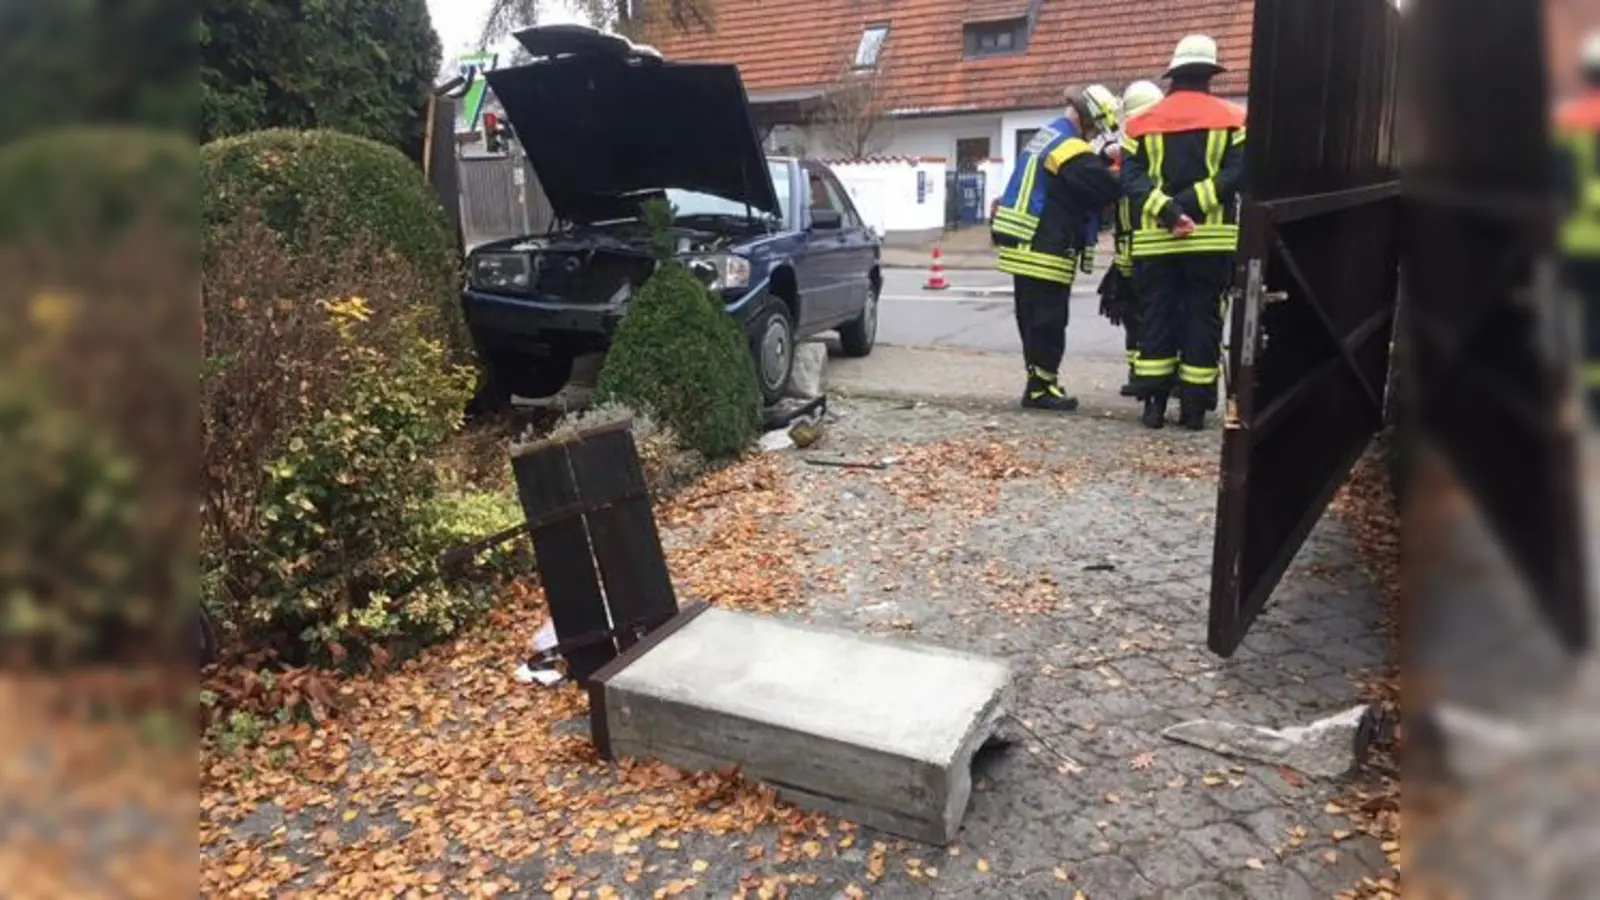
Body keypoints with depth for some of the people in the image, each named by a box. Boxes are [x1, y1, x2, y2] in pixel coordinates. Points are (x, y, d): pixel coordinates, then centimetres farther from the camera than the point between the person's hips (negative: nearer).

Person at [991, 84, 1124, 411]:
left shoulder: (1046, 136, 17)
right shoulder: (1070, 147, -15)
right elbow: (1105, 188, -19)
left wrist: (1102, 162, 6)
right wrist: (1120, 176, 1)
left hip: (1024, 248, 10)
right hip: (1046, 251, -10)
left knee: (1033, 318, 13)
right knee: (1048, 321, -4)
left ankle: (1038, 381, 20)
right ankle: (1041, 387, 1)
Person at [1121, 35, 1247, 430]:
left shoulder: (1142, 123, 7)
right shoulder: (1231, 120, 3)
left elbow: (1131, 178, -6)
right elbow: (1235, 173, -10)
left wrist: (1167, 211, -15)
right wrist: (1188, 205, -14)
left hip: (1154, 240, 1)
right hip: (1211, 238, -1)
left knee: (1155, 319, 6)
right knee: (1202, 320, 5)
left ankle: (1154, 403, 4)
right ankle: (1194, 406, 6)